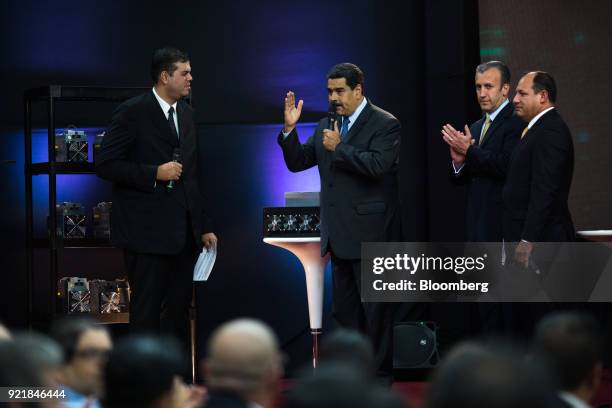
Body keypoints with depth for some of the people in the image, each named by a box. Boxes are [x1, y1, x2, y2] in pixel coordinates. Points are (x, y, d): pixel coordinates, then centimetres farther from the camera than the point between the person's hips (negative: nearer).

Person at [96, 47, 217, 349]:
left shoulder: (186, 113, 14)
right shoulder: (133, 112, -7)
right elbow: (106, 165, -11)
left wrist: (204, 226, 15)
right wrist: (154, 173, -18)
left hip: (183, 231, 7)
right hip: (147, 230, -7)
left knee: (179, 310, 9)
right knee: (146, 313, -2)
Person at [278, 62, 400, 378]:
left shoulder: (385, 124, -8)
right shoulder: (326, 126, 13)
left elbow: (378, 165, -22)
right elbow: (297, 162, 12)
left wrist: (339, 148, -19)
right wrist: (290, 129, -3)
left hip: (370, 233, -8)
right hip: (339, 234, 8)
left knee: (375, 308, -2)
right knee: (345, 308, 13)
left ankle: (379, 373, 5)